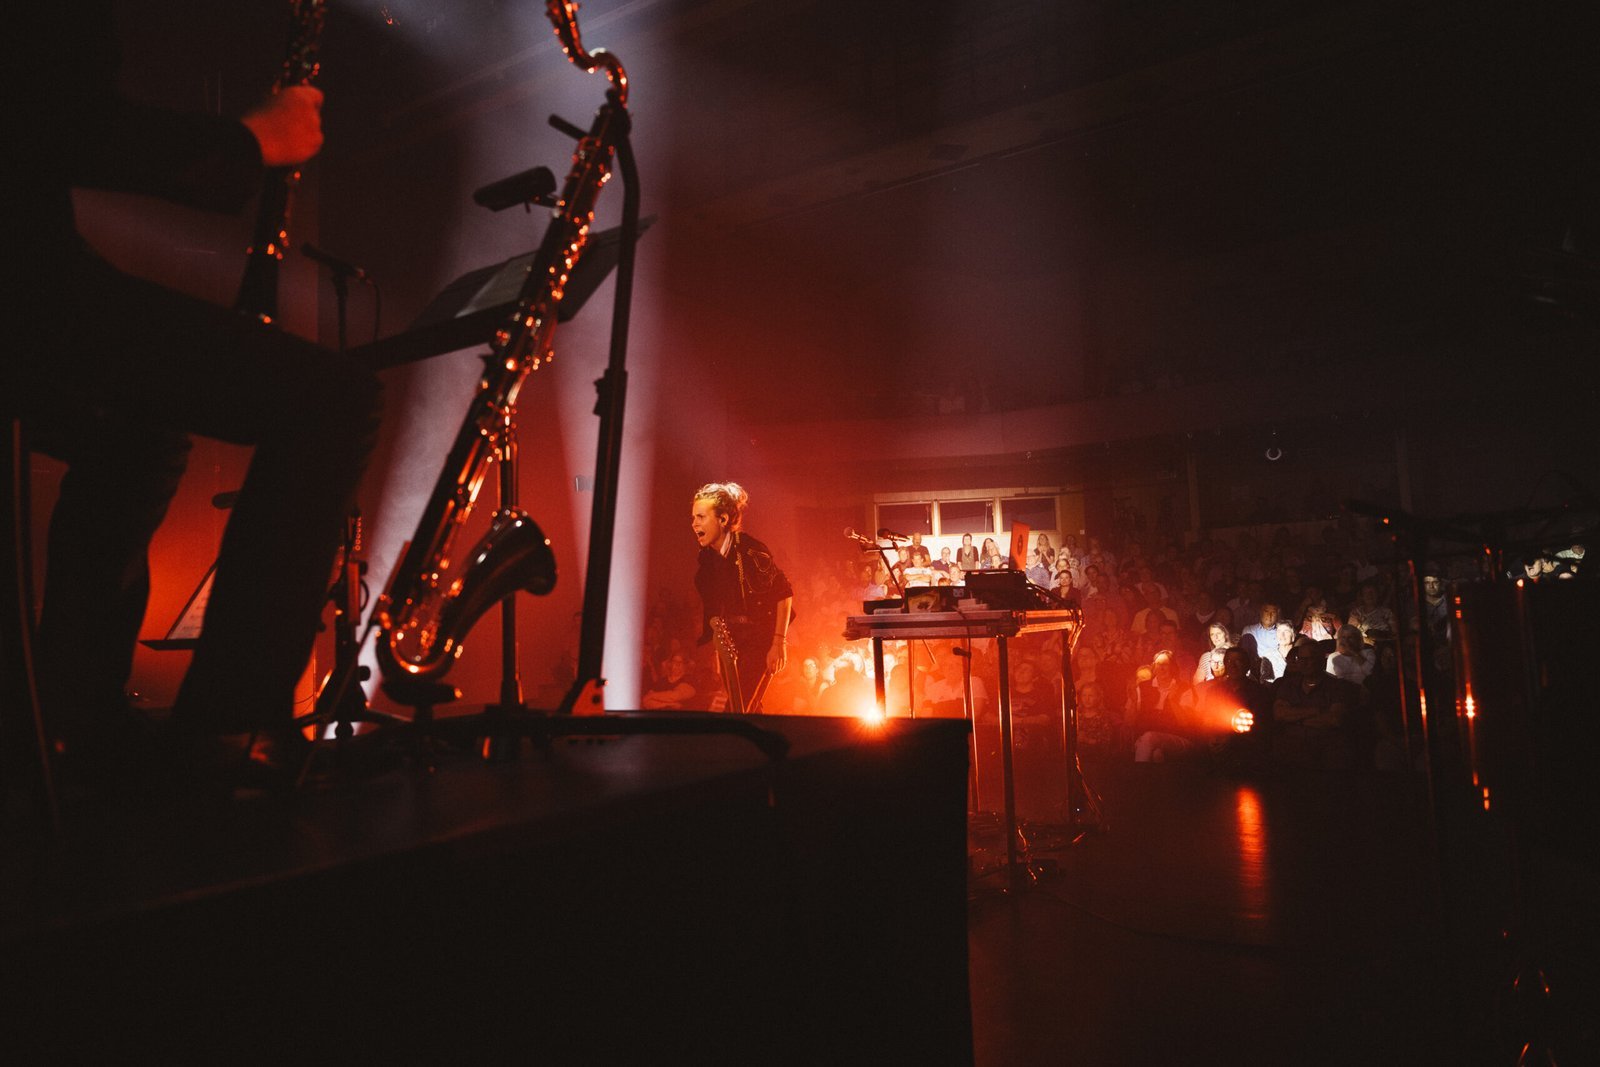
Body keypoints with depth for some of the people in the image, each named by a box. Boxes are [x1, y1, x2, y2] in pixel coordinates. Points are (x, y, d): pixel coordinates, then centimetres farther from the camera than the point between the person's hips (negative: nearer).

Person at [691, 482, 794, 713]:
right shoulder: (707, 557, 3)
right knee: (748, 709, 11)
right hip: (730, 643, 7)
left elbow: (784, 592, -14)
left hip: (761, 641, -7)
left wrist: (779, 642, -17)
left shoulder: (750, 550, -16)